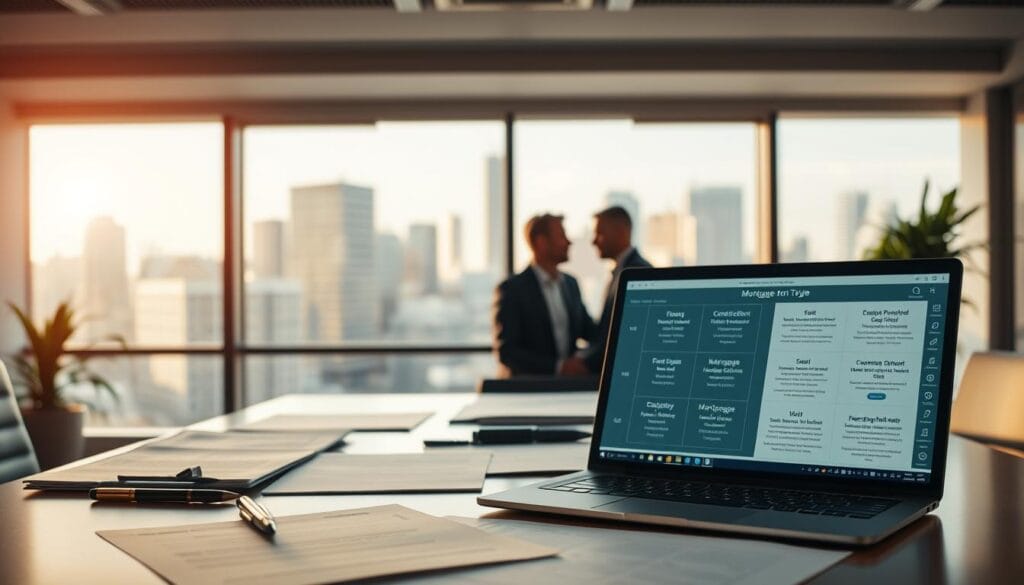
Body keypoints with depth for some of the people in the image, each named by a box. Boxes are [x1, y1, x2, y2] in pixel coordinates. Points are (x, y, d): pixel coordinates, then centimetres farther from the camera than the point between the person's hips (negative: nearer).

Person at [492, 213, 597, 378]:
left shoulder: (570, 284, 13)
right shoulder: (511, 289, -6)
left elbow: (589, 331, 18)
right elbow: (505, 351, -11)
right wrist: (558, 366, -18)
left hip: (567, 383, 5)